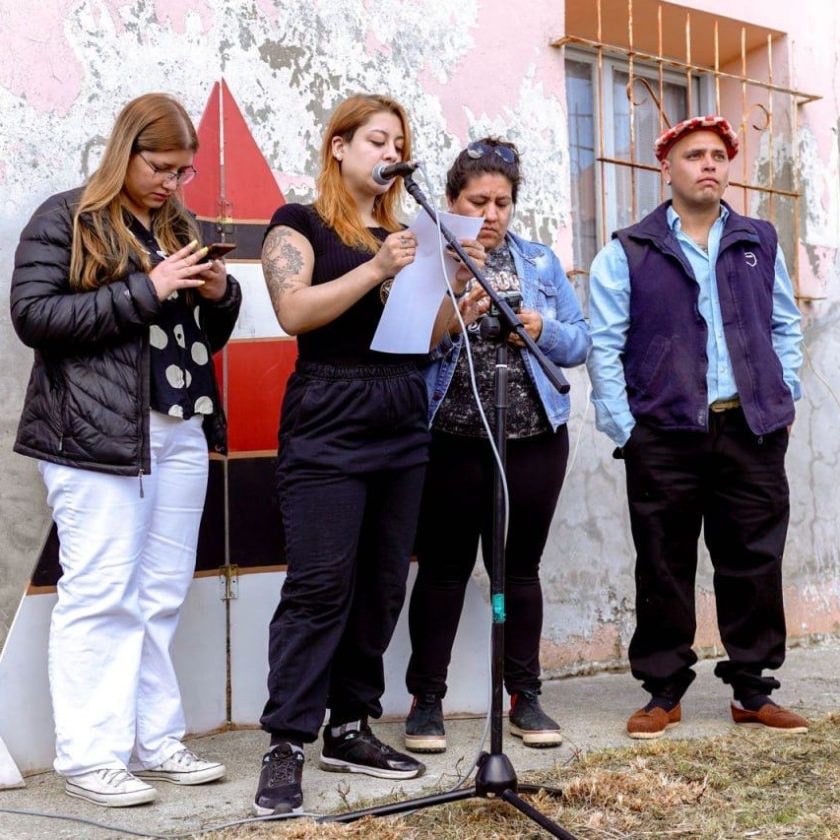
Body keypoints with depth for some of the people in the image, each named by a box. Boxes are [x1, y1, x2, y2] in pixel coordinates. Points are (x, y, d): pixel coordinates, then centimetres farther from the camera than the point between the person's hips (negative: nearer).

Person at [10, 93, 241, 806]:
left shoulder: (180, 229, 19)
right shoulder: (66, 220, 1)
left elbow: (208, 338, 26)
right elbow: (33, 316, -11)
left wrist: (221, 294, 2)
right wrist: (145, 290, -14)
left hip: (180, 434, 6)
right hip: (99, 433, -6)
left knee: (162, 596, 7)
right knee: (101, 594, -6)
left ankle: (154, 741, 15)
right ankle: (89, 755, 1)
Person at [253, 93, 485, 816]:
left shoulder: (402, 235, 18)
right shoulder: (302, 225, 3)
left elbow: (427, 336, 15)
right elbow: (295, 310, -14)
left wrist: (459, 281, -2)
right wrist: (374, 270, -20)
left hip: (402, 426, 6)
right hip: (328, 427, -6)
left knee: (382, 585, 6)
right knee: (319, 586, -11)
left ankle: (349, 728, 16)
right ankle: (286, 747, -7)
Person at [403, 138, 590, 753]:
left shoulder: (540, 262, 12)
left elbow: (581, 343, 10)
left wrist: (544, 330, -9)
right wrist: (452, 321, -22)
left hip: (533, 438, 3)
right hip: (450, 440, -3)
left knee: (520, 566, 10)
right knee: (443, 569, 4)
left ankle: (525, 697, 20)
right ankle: (427, 700, 13)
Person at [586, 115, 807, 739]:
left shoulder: (761, 242, 14)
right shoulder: (629, 252, 4)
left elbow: (786, 325, 17)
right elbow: (604, 344, 0)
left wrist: (783, 400, 6)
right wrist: (622, 427, -7)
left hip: (752, 431, 3)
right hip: (665, 434, -2)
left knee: (754, 563, 6)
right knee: (664, 568, 3)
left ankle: (753, 690, 17)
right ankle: (664, 692, 14)